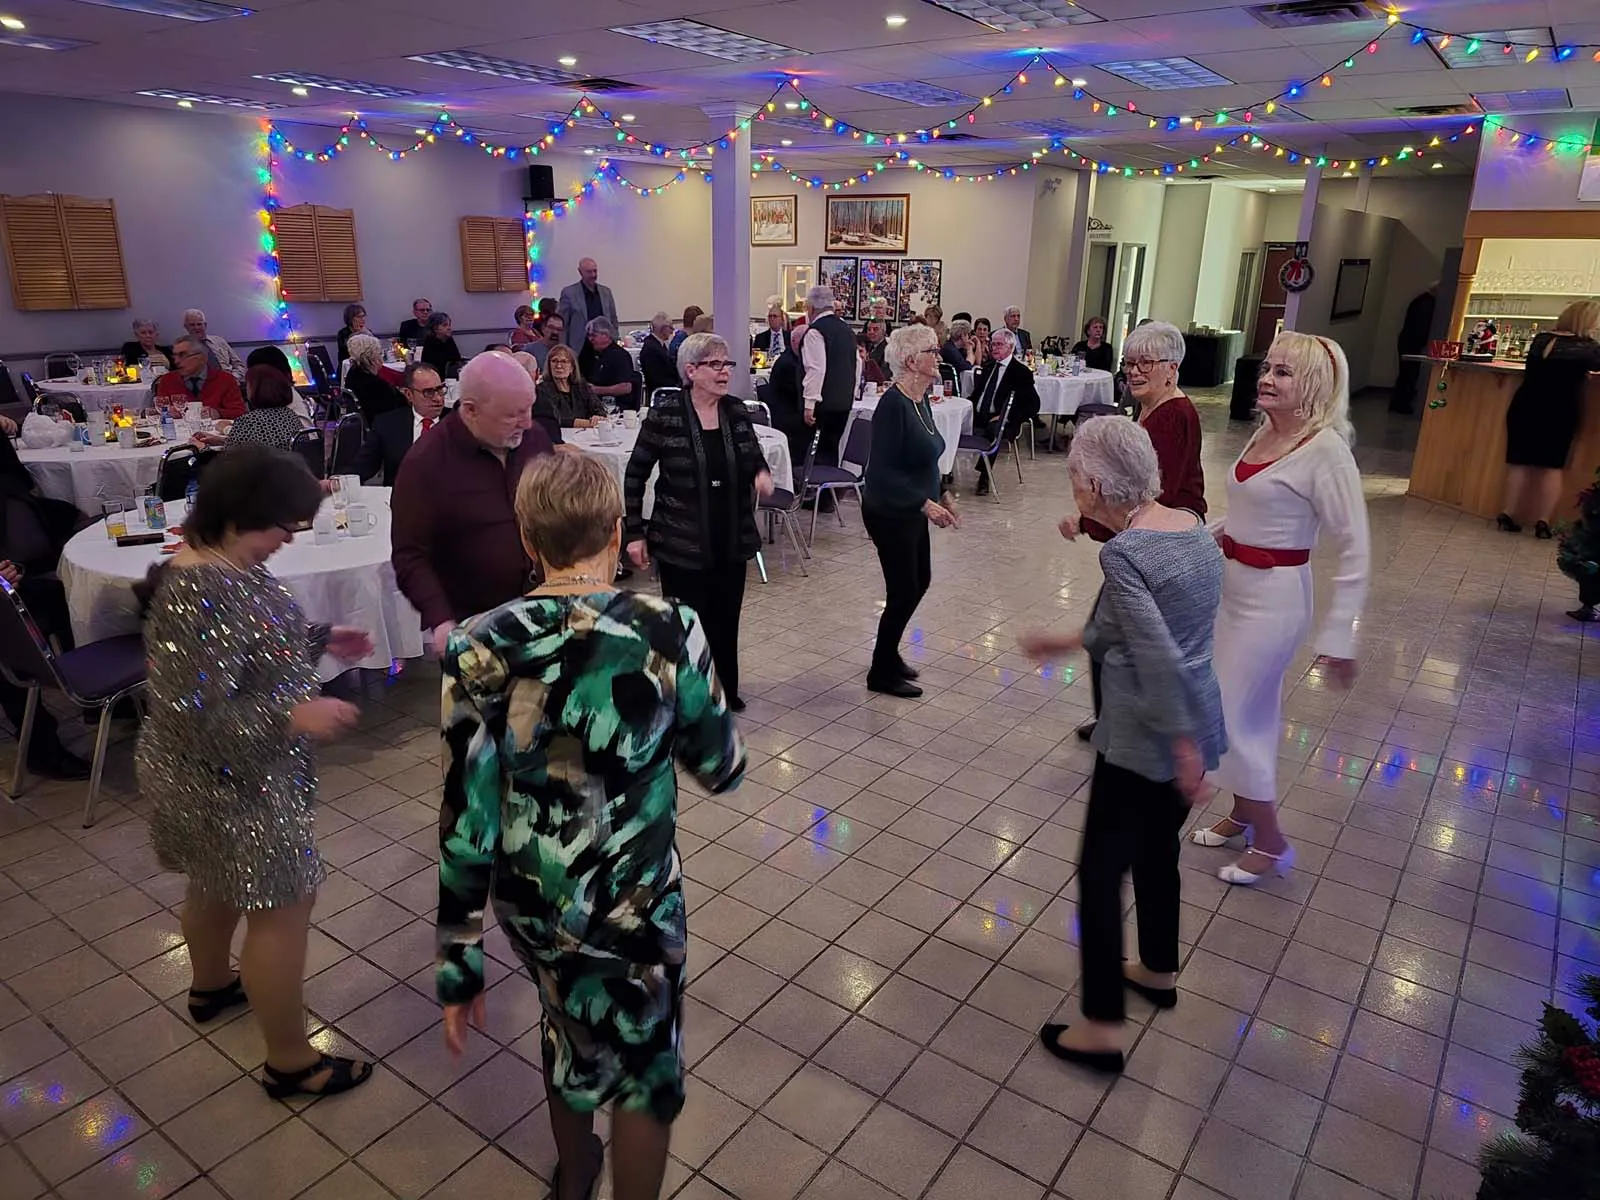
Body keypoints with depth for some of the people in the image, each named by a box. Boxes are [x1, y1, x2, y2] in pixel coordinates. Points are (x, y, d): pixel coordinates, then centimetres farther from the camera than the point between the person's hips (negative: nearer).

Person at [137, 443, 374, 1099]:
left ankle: (210, 986, 55)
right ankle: (290, 1063, 18)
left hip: (220, 776, 10)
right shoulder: (198, 596, -32)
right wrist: (294, 716, -30)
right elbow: (194, 715, -31)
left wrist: (322, 639, 2)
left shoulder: (224, 563, -1)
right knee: (283, 911, 2)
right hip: (231, 784, -10)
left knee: (219, 883, 30)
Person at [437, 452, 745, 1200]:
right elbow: (722, 771, -7)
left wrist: (457, 962, -1)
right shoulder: (670, 629, -20)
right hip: (630, 903, -4)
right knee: (645, 1069, 22)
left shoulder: (476, 648, -14)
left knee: (570, 1031, 32)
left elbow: (461, 821, -12)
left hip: (527, 899, 4)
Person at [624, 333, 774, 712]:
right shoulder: (663, 417, -11)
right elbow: (634, 475, -4)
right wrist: (635, 533, -6)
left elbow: (755, 459, 15)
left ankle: (725, 691, 33)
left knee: (726, 620, 14)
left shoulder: (737, 411, 2)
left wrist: (762, 474, -10)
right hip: (682, 543, -4)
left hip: (733, 540, 4)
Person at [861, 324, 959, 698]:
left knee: (919, 581, 19)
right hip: (890, 513, -9)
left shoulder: (920, 400, 5)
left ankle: (888, 653, 38)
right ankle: (882, 673, 20)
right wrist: (925, 503, -27)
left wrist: (941, 496, 11)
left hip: (912, 511, 9)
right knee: (903, 591, 1)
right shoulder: (893, 404, -22)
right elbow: (881, 470, -25)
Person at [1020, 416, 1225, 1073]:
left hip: (1146, 740, -9)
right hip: (1202, 722, 9)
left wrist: (1182, 748, -17)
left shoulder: (1123, 552, -23)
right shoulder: (1193, 526, 4)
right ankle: (1159, 971, 46)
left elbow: (1160, 660, -26)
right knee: (1156, 852, 26)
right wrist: (1070, 641, 19)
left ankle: (1103, 1027, 15)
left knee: (1100, 871, 5)